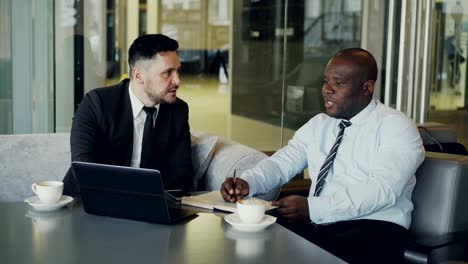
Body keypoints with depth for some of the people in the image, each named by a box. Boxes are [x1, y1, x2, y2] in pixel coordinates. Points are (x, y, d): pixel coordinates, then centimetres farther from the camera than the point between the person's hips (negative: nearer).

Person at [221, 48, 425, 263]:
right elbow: (282, 163, 12)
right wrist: (248, 182, -12)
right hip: (315, 223, 5)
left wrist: (312, 208, -26)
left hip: (374, 227, -5)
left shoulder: (396, 126, -4)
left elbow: (382, 189, -17)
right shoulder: (318, 124, 17)